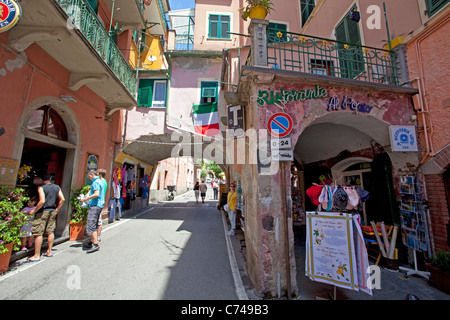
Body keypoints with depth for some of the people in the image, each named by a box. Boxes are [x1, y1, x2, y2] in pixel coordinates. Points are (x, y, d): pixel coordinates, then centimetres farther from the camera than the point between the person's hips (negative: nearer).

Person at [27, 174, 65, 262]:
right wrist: (57, 209, 14)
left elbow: (42, 201, -22)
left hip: (42, 211, -6)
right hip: (52, 211, 6)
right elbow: (62, 199, 3)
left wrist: (34, 211, -9)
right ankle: (49, 252, 23)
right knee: (50, 231, 14)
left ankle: (37, 256, 4)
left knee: (38, 233, 0)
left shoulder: (41, 188, -10)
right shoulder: (57, 187, 6)